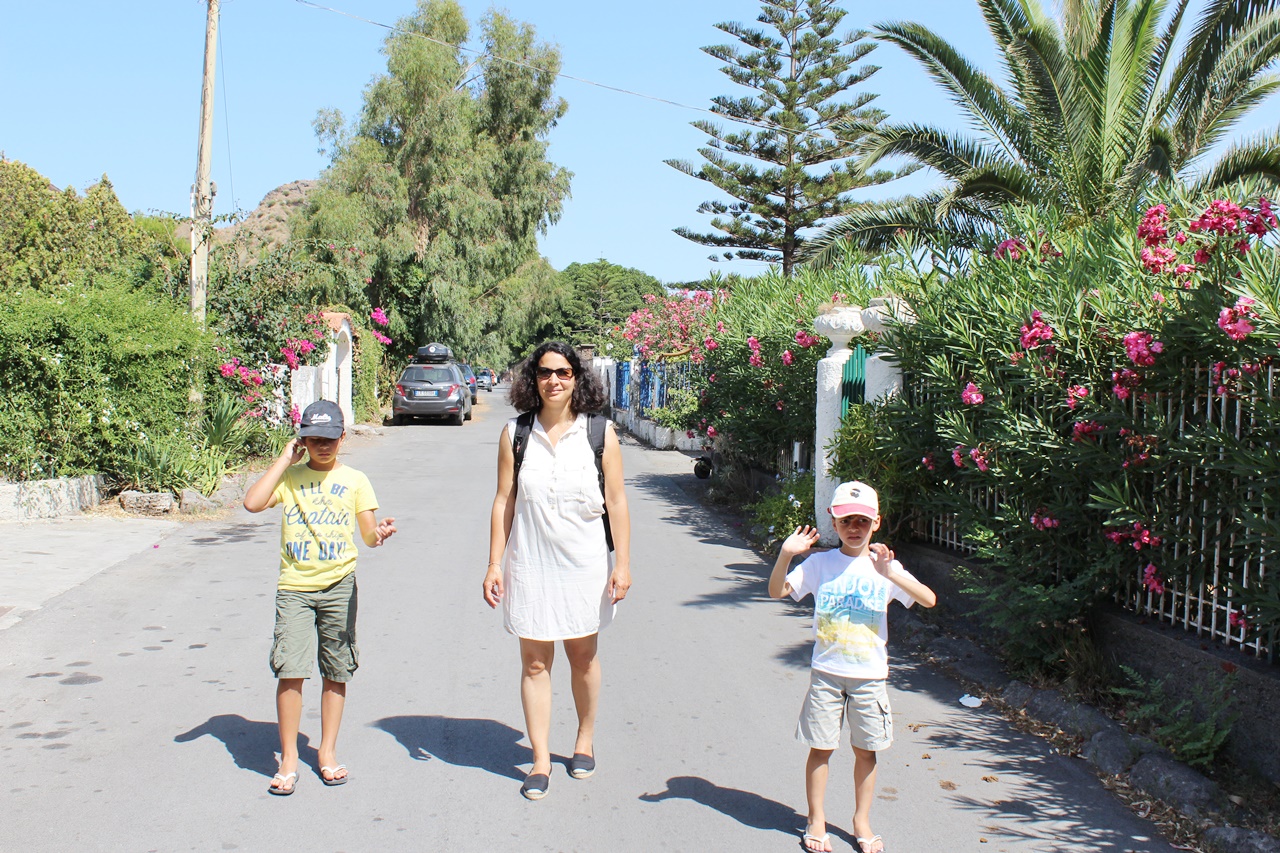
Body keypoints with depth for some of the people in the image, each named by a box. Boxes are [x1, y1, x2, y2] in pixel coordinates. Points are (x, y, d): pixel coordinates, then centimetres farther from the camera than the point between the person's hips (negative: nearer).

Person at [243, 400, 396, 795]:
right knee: (290, 671, -8)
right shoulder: (289, 476, 7)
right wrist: (284, 459, -6)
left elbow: (368, 533, 0)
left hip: (339, 585, 1)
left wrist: (379, 533, -24)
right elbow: (253, 503, -11)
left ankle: (328, 752, 21)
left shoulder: (354, 480, 6)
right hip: (294, 587, 0)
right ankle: (288, 759, 5)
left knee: (336, 672, 6)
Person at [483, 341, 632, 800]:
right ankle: (540, 761, 13)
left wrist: (622, 563, -5)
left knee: (582, 656, 13)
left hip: (585, 562, 0)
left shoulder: (600, 433, -2)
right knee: (535, 662, 3)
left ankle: (585, 740, 35)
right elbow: (503, 502, 2)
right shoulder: (516, 434, 0)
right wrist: (494, 564, 0)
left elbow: (616, 502, -1)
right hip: (530, 563, 0)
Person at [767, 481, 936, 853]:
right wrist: (786, 555, -24)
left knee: (866, 751, 10)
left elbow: (929, 599, -12)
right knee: (820, 748, 6)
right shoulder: (820, 563, -2)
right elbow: (777, 591, -7)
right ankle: (816, 820, 22)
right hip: (826, 672, -1)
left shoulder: (884, 566, -2)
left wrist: (890, 573, -25)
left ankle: (862, 821, 26)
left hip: (869, 675, 1)